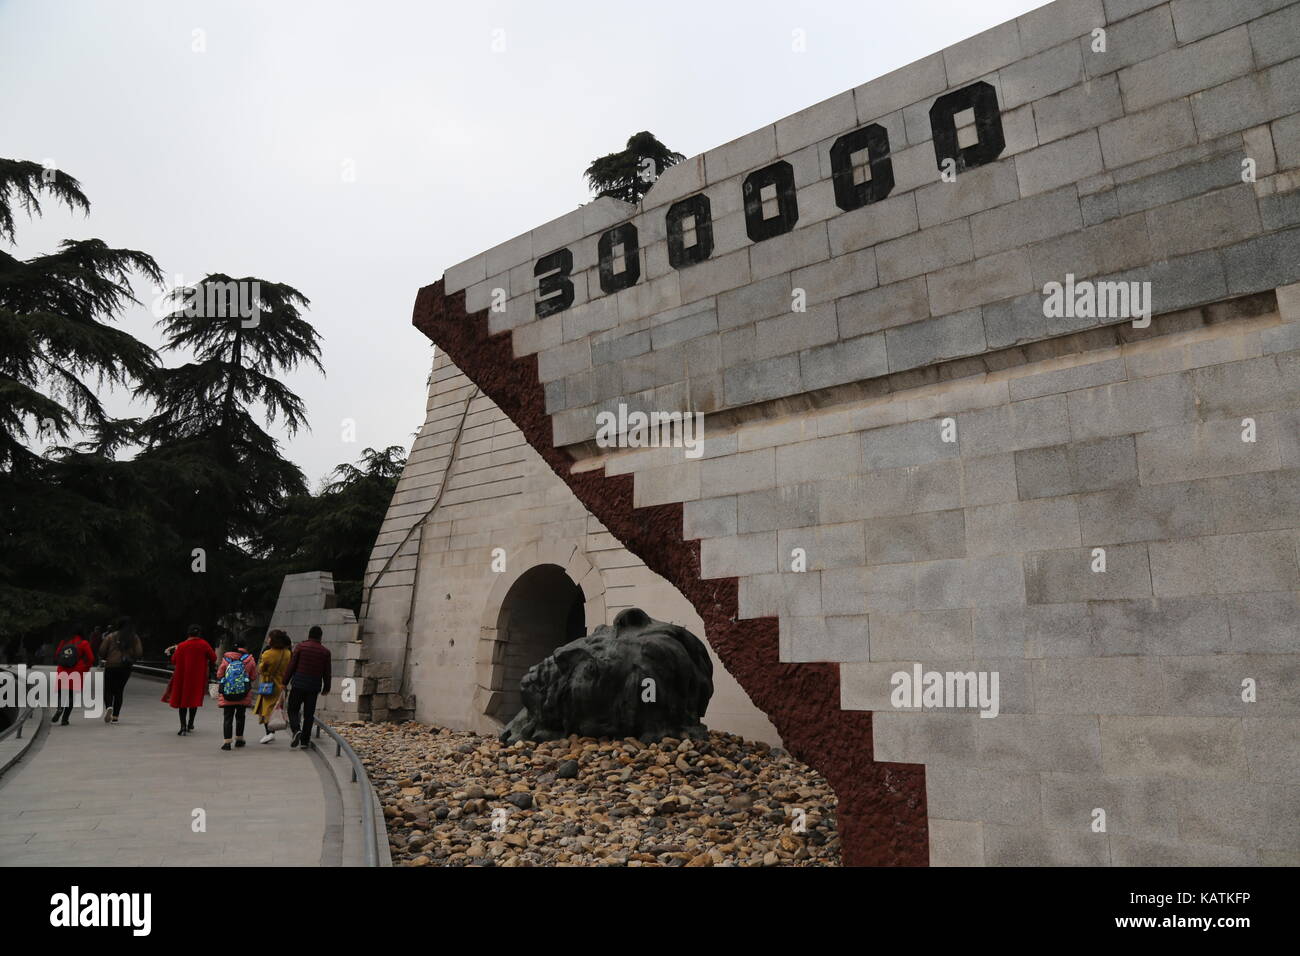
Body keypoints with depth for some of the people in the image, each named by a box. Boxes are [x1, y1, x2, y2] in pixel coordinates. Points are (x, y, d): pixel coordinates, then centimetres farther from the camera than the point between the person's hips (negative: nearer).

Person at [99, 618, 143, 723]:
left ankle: (108, 707, -20)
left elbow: (102, 651, -3)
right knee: (119, 691, 12)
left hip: (111, 667, -2)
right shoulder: (135, 638, 1)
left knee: (109, 689, 9)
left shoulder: (111, 637, -1)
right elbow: (139, 653, -4)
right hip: (126, 667, 2)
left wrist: (104, 658, 19)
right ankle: (115, 716, 9)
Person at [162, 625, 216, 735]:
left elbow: (174, 660, -4)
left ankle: (183, 726, -5)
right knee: (195, 699, 16)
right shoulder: (204, 645, -7)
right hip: (198, 676, 1)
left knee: (182, 700, 6)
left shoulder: (181, 646, -10)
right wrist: (210, 666, 17)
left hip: (183, 676, -1)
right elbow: (213, 658, -2)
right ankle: (190, 725, 25)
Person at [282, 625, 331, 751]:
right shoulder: (325, 651, 4)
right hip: (314, 687, 2)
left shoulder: (300, 646, -2)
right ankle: (305, 741, 8)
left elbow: (291, 666, -3)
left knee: (293, 710, 8)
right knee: (309, 714, 7)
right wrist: (326, 688, 18)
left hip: (298, 684, -2)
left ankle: (296, 730, -16)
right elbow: (326, 672, 8)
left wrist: (285, 682, 4)